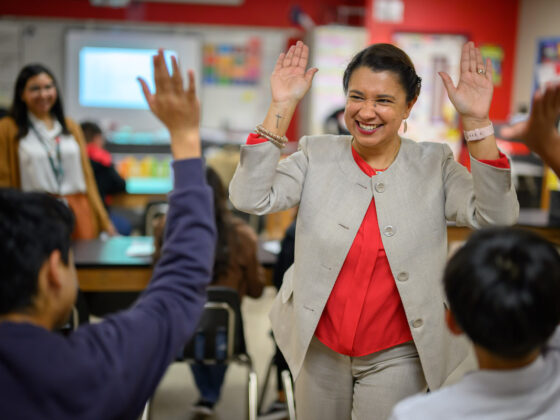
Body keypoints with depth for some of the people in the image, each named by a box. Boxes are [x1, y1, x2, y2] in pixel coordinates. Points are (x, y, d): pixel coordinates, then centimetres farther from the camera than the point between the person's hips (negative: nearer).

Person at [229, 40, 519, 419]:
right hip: (318, 347, 2)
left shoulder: (434, 165, -6)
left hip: (395, 358, -1)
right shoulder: (317, 157, -5)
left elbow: (497, 218, -21)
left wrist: (476, 121, -28)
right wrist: (282, 107, -21)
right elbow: (251, 199, -18)